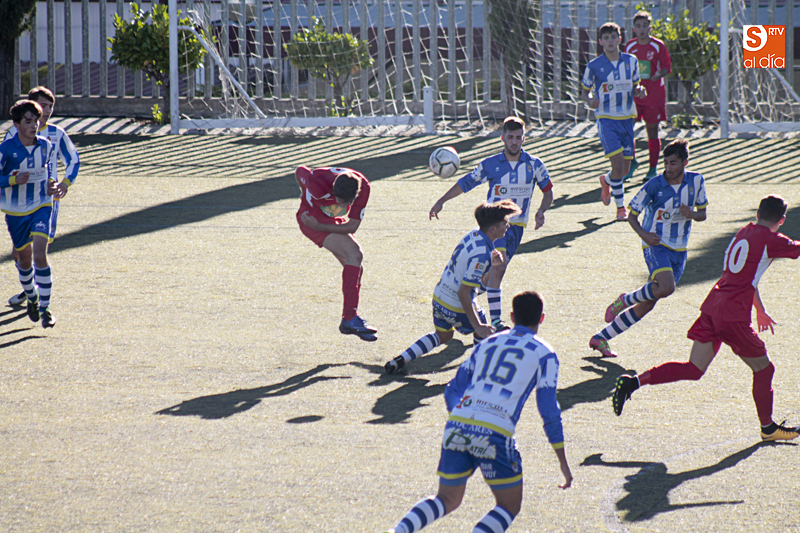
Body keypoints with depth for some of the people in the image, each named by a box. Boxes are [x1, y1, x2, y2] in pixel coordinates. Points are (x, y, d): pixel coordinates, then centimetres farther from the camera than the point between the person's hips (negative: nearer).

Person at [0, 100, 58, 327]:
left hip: (41, 207, 0)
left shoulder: (46, 146, -3)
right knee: (24, 259, 12)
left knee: (40, 254, -16)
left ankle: (45, 308, -11)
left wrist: (51, 184, -2)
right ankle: (31, 297, 40)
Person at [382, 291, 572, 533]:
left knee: (447, 501, 20)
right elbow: (549, 412, 2)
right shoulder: (544, 353, 8)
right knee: (509, 506, 13)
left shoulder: (487, 343, 21)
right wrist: (563, 463, 8)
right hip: (494, 434, -4)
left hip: (456, 425, 4)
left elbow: (452, 392, 21)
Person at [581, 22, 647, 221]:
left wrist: (639, 91, -7)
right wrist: (590, 101, -17)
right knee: (617, 163, -17)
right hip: (606, 119, -4)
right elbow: (584, 92, 5)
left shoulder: (631, 61, 5)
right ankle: (620, 206, -5)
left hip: (627, 118, 4)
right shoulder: (594, 66, -5)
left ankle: (606, 181, 41)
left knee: (624, 169, 7)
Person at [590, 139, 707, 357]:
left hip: (678, 250, 5)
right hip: (656, 244, -5)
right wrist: (643, 234, -25)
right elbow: (632, 215, -5)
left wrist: (692, 214, -13)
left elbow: (702, 214, 12)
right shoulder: (654, 185, -12)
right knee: (666, 287, -32)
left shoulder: (696, 181, 0)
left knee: (647, 304, 3)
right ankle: (625, 300, -4)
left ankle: (600, 338, 12)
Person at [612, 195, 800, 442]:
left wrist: (759, 310, 37)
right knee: (763, 368, 10)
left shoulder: (744, 233, 18)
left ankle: (632, 382, -3)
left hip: (712, 307, 7)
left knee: (694, 369, 7)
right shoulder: (771, 240, -7)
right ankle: (768, 427, 21)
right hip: (733, 315, -7)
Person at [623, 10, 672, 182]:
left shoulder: (658, 46, -4)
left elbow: (667, 68, -2)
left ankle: (653, 168, 12)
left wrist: (659, 74, -22)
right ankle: (632, 162, 15)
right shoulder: (630, 46, 6)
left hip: (653, 95, -3)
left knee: (652, 130, 2)